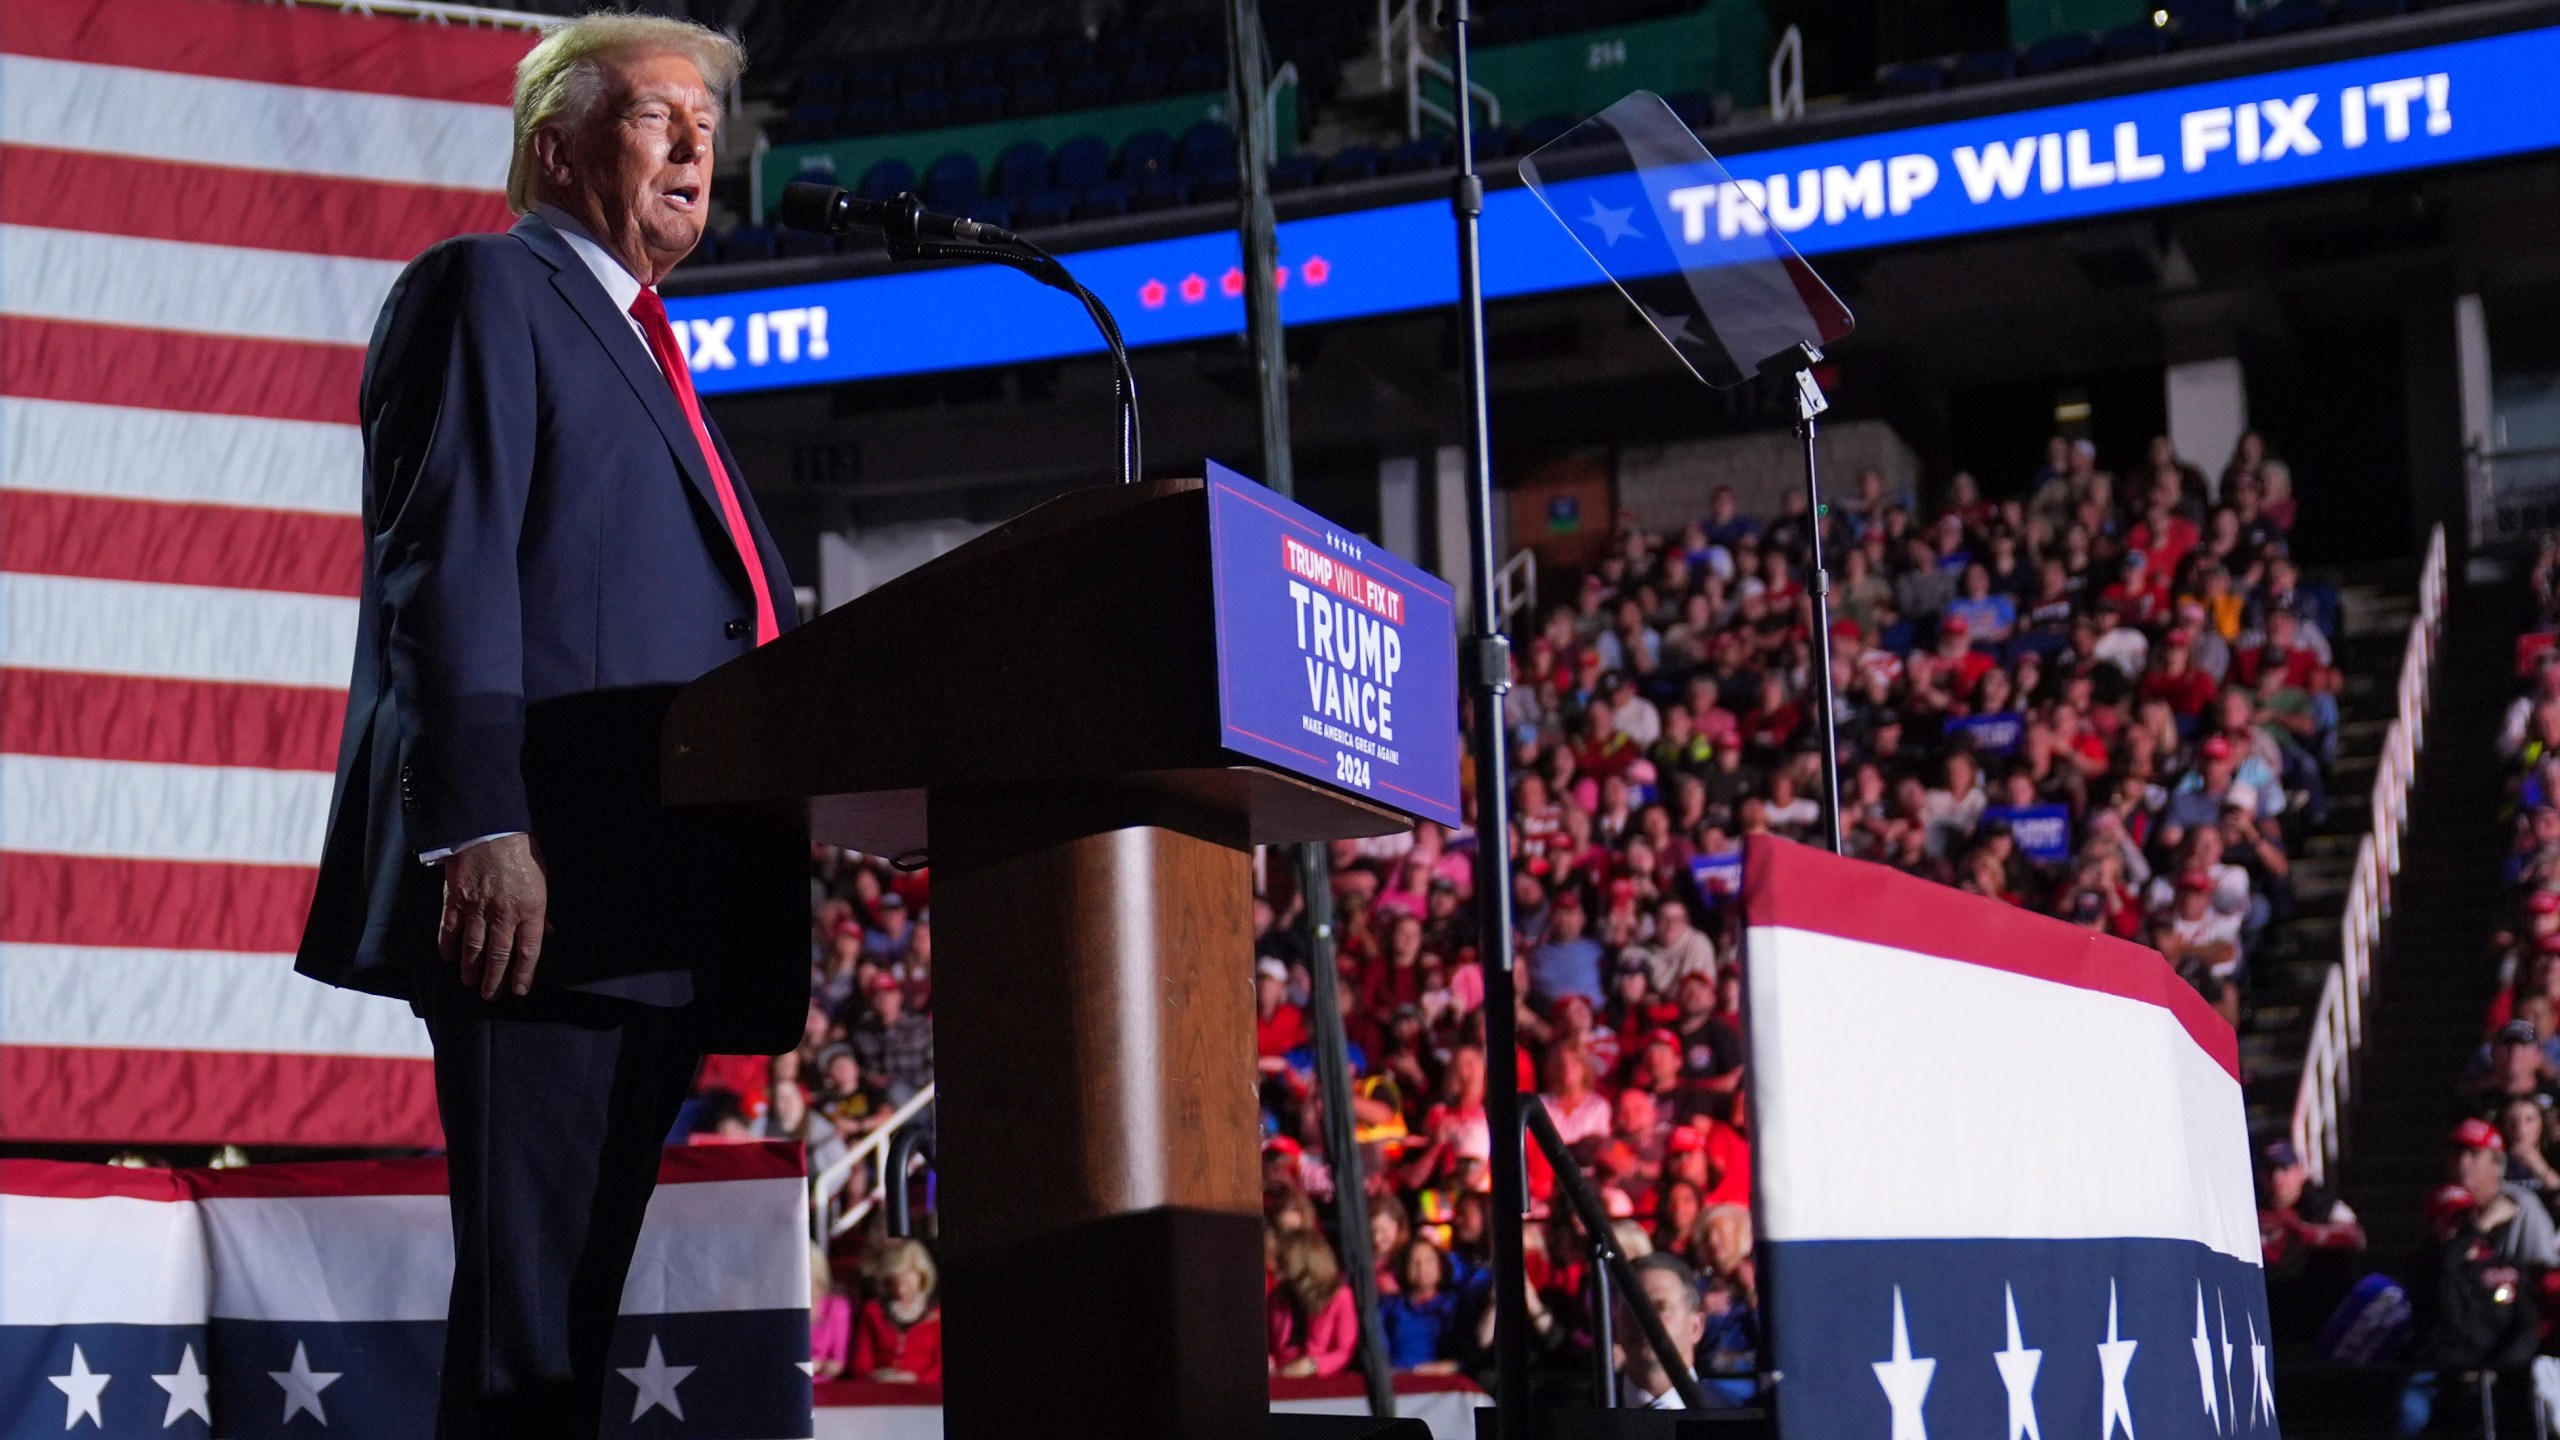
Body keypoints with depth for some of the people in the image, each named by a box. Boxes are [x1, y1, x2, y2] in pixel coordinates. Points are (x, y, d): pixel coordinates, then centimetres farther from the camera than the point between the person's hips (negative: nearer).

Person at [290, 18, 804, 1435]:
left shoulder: (641, 351, 29)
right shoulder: (487, 289, 2)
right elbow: (444, 565, -11)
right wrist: (477, 827, -22)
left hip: (658, 919, 9)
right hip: (543, 889, -9)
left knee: (575, 1304, 8)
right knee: (524, 1320, -11)